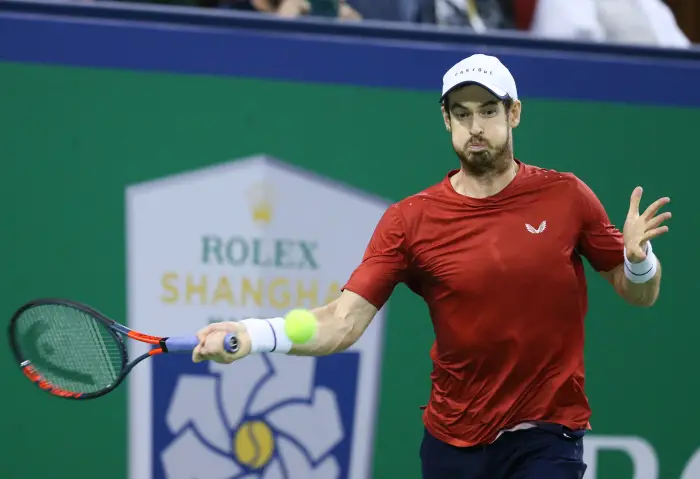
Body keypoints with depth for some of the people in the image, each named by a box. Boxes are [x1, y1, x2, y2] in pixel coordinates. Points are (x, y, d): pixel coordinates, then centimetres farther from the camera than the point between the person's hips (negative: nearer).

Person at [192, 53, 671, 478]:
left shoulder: (566, 197, -3)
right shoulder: (410, 220, -5)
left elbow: (639, 294, 6)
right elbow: (343, 321, -13)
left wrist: (638, 259, -18)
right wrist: (252, 334, -30)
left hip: (546, 438, -2)